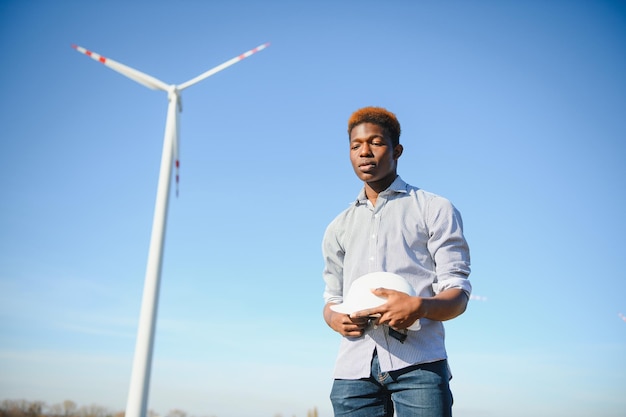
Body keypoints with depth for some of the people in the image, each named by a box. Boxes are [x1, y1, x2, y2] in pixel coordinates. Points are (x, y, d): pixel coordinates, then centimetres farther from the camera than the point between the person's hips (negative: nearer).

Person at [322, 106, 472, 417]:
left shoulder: (435, 210, 10)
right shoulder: (338, 228, 22)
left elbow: (458, 293, 3)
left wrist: (419, 306, -19)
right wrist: (334, 318, -2)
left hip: (418, 362, -3)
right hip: (353, 367, 3)